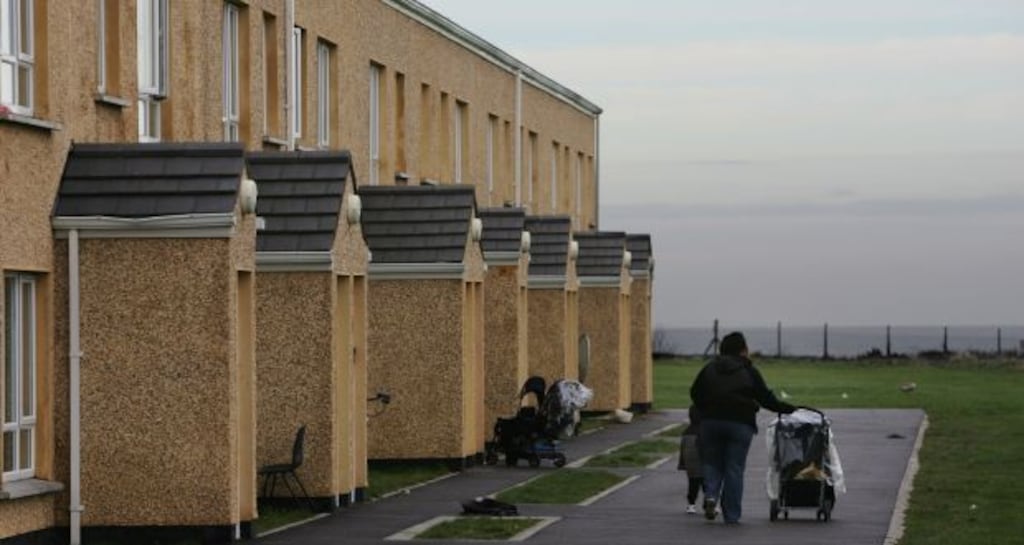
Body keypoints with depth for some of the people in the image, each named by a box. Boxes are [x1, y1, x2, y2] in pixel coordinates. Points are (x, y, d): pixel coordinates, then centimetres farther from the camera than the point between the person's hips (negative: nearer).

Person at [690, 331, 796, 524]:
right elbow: (766, 398, 4)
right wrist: (788, 409, 16)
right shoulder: (749, 372, 3)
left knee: (712, 463, 14)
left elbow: (695, 394, 8)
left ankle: (710, 495, -14)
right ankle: (731, 515, 3)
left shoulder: (710, 368, 9)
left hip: (711, 421, 2)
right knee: (735, 468, 3)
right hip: (740, 423, -2)